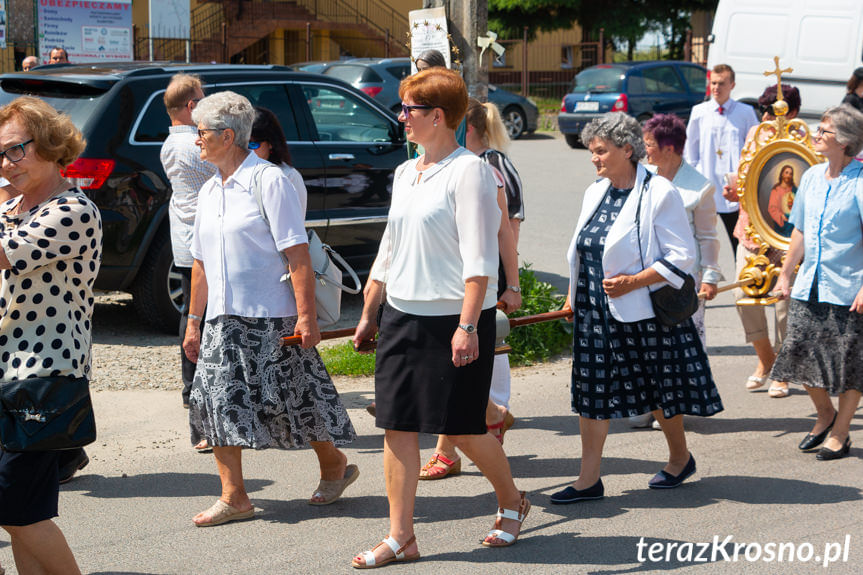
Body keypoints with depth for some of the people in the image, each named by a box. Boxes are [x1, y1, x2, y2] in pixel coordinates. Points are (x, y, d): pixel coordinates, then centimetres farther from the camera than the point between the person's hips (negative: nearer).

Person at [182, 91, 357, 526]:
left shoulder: (269, 181, -10)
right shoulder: (209, 192, 13)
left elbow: (298, 254, -14)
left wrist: (306, 316, -19)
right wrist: (193, 321, 17)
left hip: (271, 317, -7)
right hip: (223, 319, 7)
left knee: (293, 399, 2)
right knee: (216, 400, -1)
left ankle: (334, 465, 25)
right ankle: (233, 497, 5)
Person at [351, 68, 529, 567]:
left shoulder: (469, 171, -11)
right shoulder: (405, 174, 14)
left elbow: (479, 258, -16)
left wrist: (468, 326, -22)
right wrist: (368, 314, 21)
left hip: (453, 319, -7)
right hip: (401, 317, 7)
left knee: (461, 429, 2)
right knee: (398, 427, 3)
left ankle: (512, 502, 28)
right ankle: (401, 538, 9)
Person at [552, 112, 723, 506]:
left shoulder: (659, 193, -12)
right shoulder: (595, 193, 10)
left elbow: (682, 256, -14)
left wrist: (633, 281, -20)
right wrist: (573, 295, 15)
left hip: (643, 310, -6)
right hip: (595, 311, 6)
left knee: (658, 389, 8)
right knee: (591, 391, 3)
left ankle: (680, 458, 31)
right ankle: (589, 480, 7)